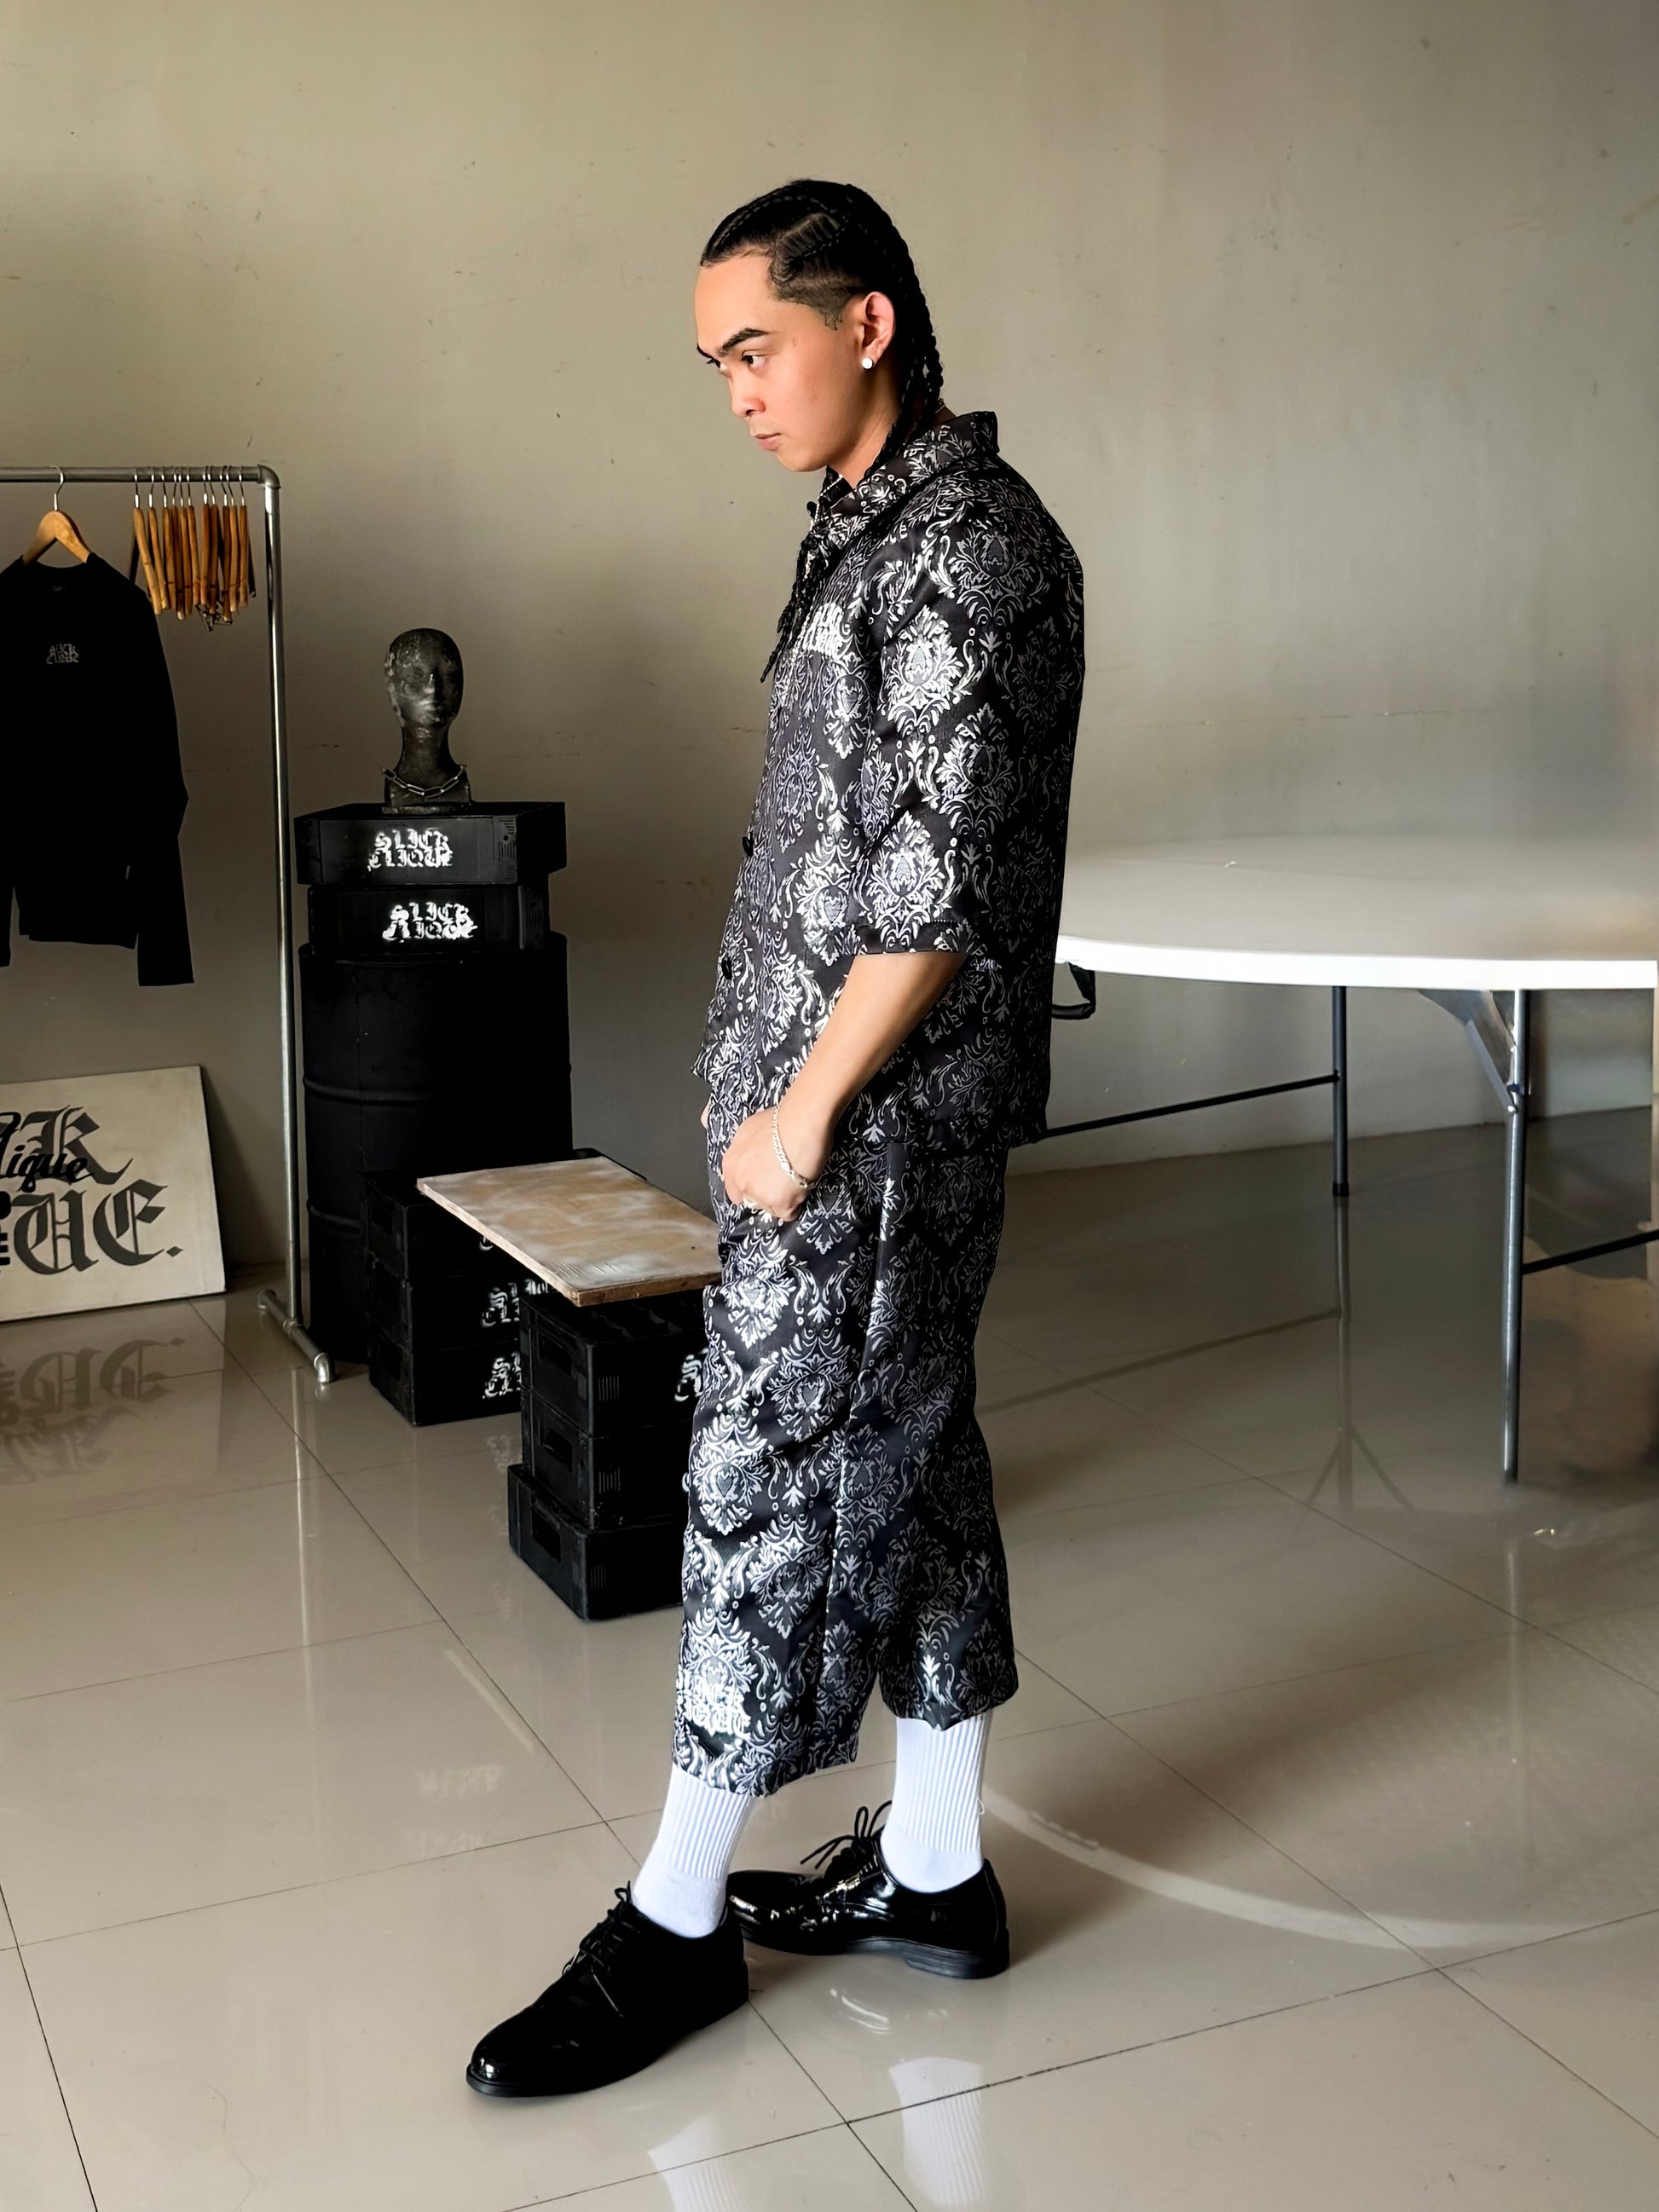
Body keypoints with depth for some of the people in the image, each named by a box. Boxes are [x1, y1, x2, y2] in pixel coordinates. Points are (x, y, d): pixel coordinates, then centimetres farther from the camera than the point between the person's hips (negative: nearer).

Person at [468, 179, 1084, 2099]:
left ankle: (676, 1923, 12)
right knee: (900, 1467, 14)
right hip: (834, 1095, 10)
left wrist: (804, 1111, -16)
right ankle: (931, 1872, 26)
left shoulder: (970, 545, -16)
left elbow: (940, 888, -21)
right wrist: (770, 1077, 16)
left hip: (880, 1114, -10)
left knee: (772, 1483, -1)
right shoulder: (874, 531, 14)